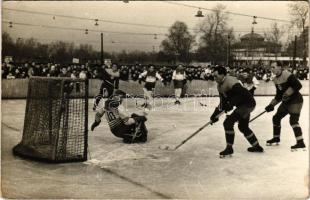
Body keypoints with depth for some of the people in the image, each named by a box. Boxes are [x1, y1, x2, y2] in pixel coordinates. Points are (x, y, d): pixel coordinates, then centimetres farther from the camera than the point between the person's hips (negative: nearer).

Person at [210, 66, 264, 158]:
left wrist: (231, 103, -31)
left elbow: (243, 94, -31)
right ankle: (257, 146, 38)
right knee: (243, 127, 23)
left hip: (248, 104, -11)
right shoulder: (220, 85, 7)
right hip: (243, 105, 11)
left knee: (228, 123, -14)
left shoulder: (230, 82, -23)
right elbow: (223, 102, 10)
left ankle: (229, 148, -2)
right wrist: (215, 114, 2)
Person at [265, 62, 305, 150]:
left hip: (296, 100, -10)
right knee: (276, 117, 13)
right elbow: (279, 95, 13)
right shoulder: (276, 79, 8)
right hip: (286, 102, 10)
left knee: (293, 120, -20)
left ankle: (300, 142, -19)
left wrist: (288, 93, -29)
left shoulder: (287, 75, -19)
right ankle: (276, 138, 30)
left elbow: (298, 85, -26)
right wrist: (272, 105, 6)